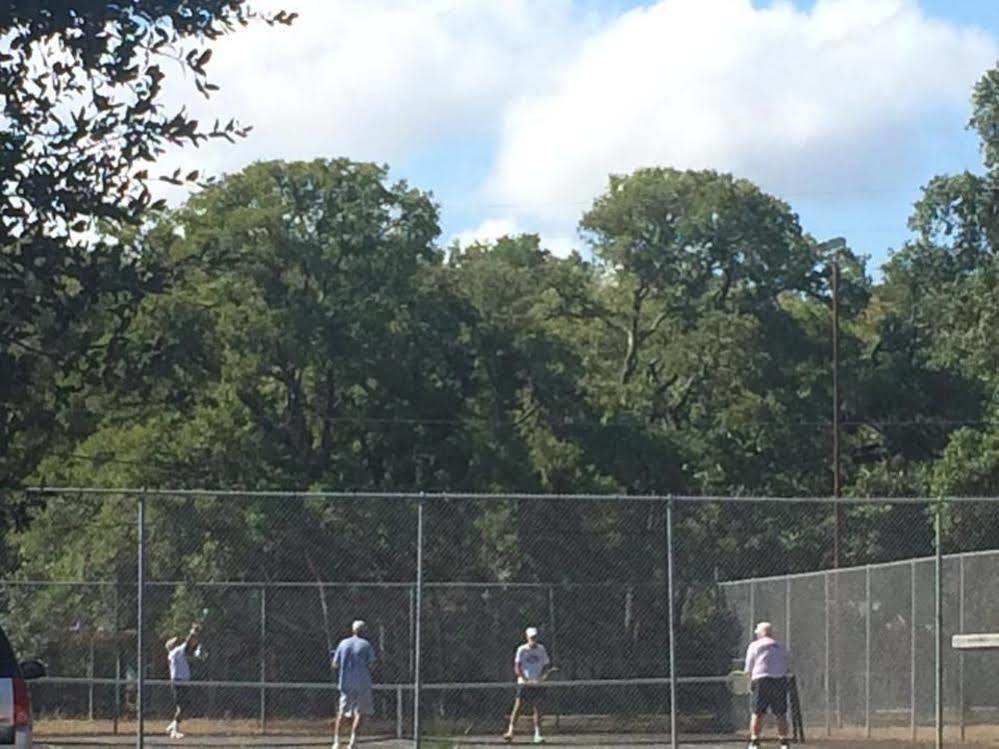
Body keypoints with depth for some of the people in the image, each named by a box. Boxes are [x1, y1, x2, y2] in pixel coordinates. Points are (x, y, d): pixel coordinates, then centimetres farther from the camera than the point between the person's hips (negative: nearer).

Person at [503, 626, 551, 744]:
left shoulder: (541, 649, 6)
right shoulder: (522, 650, -2)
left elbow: (546, 666, 10)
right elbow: (517, 668, -5)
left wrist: (541, 677, -8)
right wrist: (526, 679, -17)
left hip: (537, 684, 2)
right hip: (523, 683, -2)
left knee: (537, 708, -1)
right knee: (518, 706, -7)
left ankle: (537, 734, 2)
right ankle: (510, 732, -4)